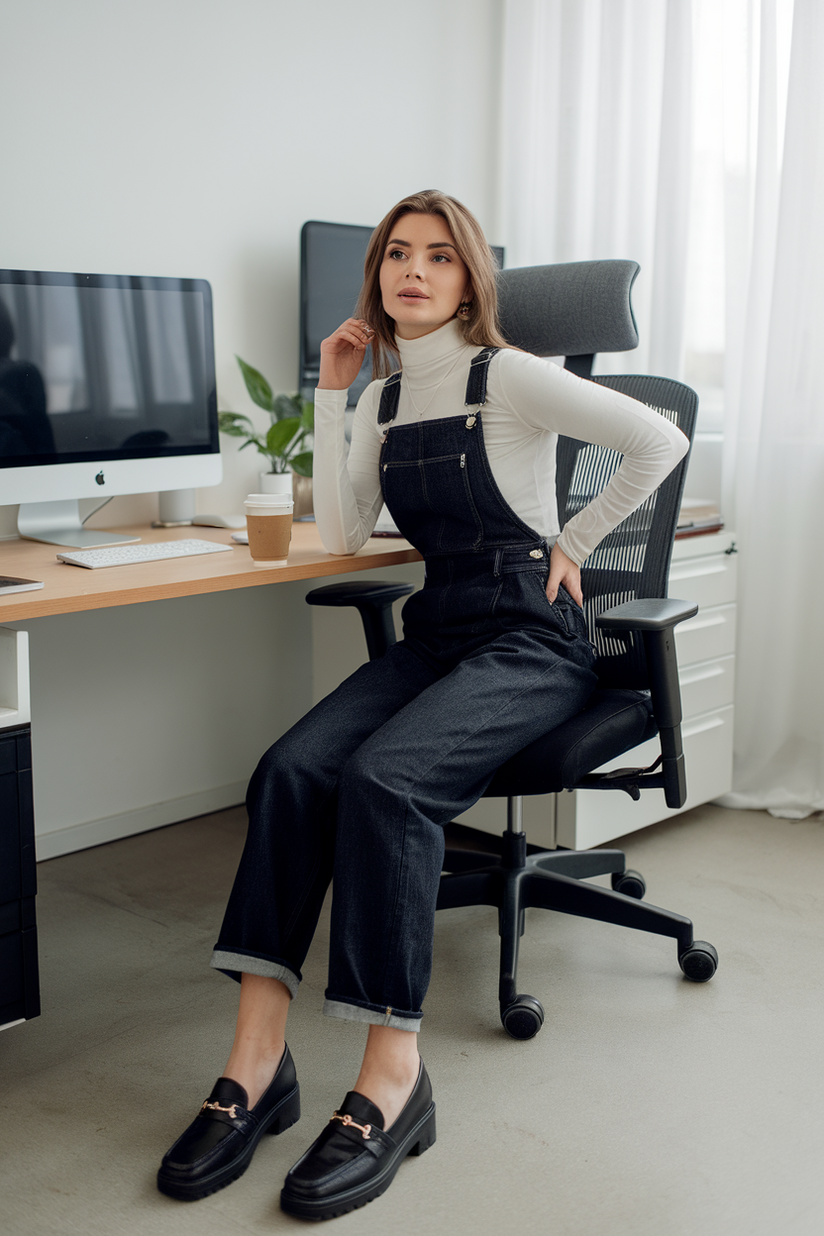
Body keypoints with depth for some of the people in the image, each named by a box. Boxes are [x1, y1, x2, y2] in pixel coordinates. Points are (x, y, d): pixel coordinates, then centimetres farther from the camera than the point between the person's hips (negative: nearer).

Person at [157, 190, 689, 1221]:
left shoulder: (509, 378, -5)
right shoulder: (383, 398, 14)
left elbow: (660, 442, -7)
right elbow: (342, 535, 6)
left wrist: (574, 540, -2)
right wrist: (331, 393, 5)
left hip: (531, 641, -6)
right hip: (436, 632, 6)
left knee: (382, 778, -32)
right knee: (292, 769, -22)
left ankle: (392, 1077, -25)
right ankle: (256, 1064, -23)